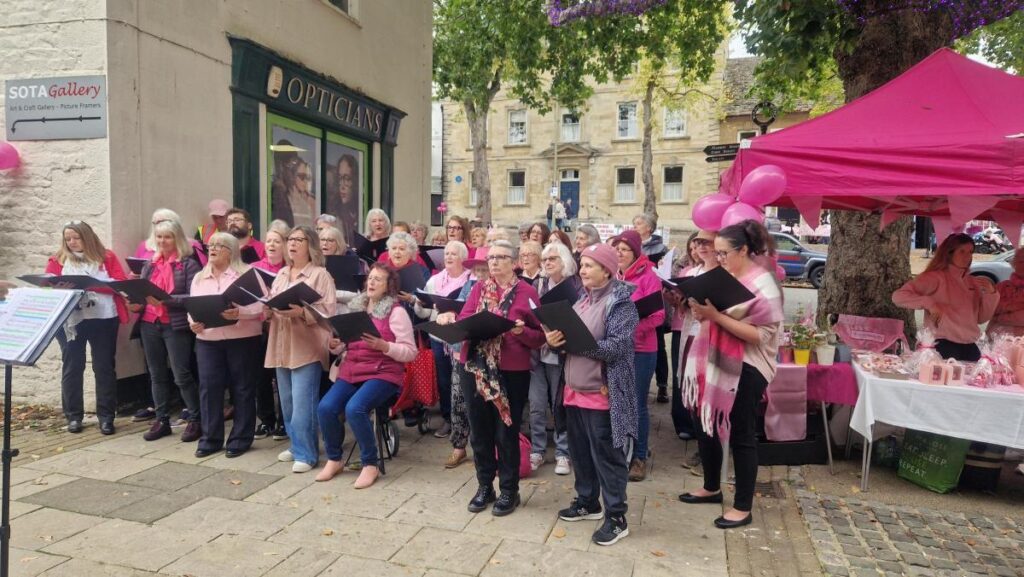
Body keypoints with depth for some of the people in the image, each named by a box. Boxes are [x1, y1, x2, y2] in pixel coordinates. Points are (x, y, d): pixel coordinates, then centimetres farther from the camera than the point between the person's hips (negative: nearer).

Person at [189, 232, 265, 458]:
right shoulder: (199, 277, 15)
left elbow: (260, 305, -10)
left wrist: (239, 313, -27)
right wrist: (193, 323, -9)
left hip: (242, 338, -4)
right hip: (208, 340, 4)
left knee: (242, 388, 3)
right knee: (208, 387, 3)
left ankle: (240, 438, 13)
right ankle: (210, 438, 15)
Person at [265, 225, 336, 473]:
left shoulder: (321, 275, -5)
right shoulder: (281, 274, 16)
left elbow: (328, 311, -13)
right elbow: (271, 306, 18)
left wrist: (301, 312, -27)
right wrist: (267, 308, -5)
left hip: (307, 347, -7)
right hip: (282, 346, 7)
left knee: (302, 404, -8)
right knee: (288, 402, 13)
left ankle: (306, 454, 1)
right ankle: (296, 445, 26)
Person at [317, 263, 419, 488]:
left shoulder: (396, 311, -3)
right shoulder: (356, 307, 15)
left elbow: (410, 352, -8)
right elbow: (343, 345, 19)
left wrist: (383, 345, -22)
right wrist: (334, 345, -5)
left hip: (383, 373, -6)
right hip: (351, 370, 6)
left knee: (354, 409, -29)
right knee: (325, 407, -17)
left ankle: (370, 464, -9)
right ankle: (334, 459, 6)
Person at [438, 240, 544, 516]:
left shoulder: (527, 292, -3)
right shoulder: (479, 288, 9)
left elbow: (540, 337, -3)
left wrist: (521, 331, -23)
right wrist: (450, 320, -19)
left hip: (512, 372, -4)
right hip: (474, 369, 4)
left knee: (506, 433, 7)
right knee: (479, 431, 13)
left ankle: (509, 490, 23)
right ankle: (485, 485, 30)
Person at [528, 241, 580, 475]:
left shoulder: (576, 285, -3)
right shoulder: (538, 284, 10)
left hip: (561, 353, -3)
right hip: (537, 351, 3)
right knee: (536, 406, 6)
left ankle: (562, 453, 19)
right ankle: (536, 450, 20)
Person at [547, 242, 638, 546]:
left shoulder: (621, 302, -12)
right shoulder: (581, 298, 13)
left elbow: (615, 347, -22)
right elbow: (569, 335, 16)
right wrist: (555, 339, -6)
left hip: (602, 393, -8)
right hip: (574, 389, 8)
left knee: (607, 456, 1)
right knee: (580, 452, 19)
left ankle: (616, 517, 13)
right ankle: (587, 502, 36)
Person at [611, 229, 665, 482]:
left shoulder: (648, 276, -7)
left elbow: (658, 314, -12)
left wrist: (634, 325, -25)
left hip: (640, 349, -4)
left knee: (637, 404, 3)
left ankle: (639, 457, 15)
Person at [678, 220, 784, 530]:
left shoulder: (763, 285, -15)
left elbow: (762, 334, -23)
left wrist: (716, 315, -26)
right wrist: (701, 309, -5)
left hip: (745, 370, -8)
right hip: (715, 362, 8)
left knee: (741, 435, 3)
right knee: (705, 424, 16)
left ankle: (743, 507, 18)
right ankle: (712, 487, 36)